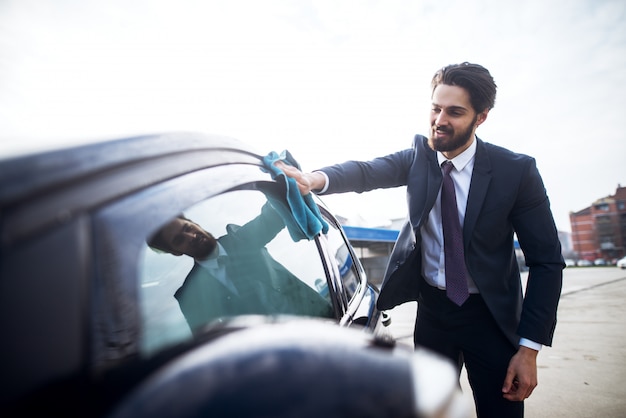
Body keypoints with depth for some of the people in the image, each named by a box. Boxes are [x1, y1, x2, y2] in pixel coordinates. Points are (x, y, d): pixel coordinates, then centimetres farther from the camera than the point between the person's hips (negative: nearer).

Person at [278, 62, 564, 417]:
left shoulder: (516, 171, -14)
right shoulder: (418, 156, -5)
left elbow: (547, 261, -11)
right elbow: (368, 171, -21)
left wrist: (529, 348, -14)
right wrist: (316, 179, -44)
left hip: (490, 316, -2)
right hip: (432, 308, 3)